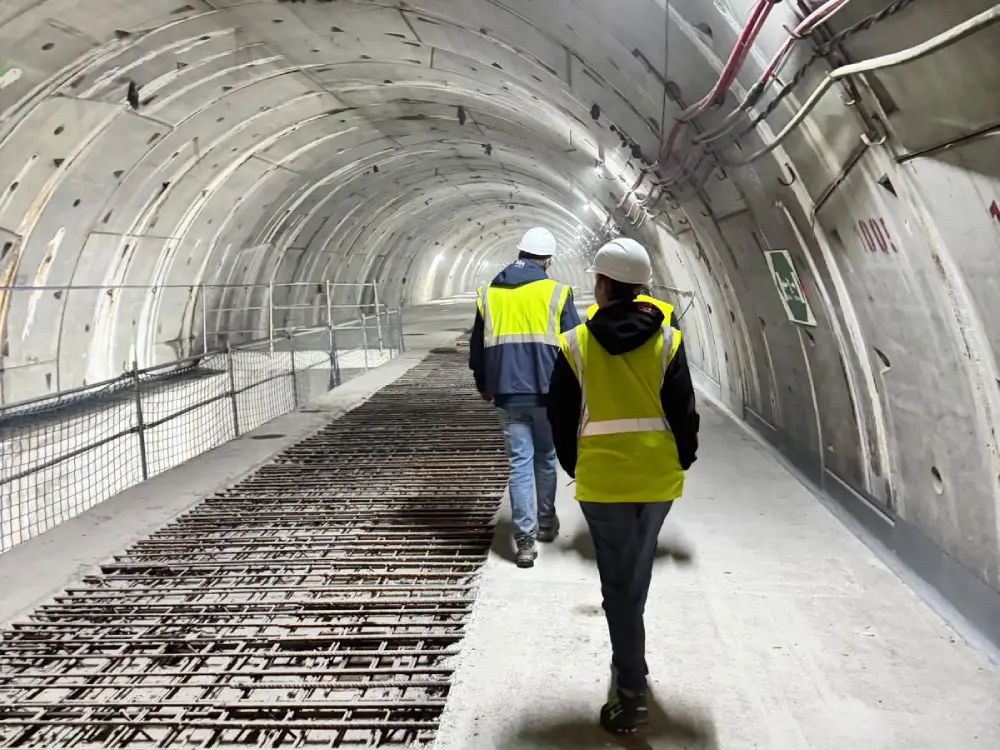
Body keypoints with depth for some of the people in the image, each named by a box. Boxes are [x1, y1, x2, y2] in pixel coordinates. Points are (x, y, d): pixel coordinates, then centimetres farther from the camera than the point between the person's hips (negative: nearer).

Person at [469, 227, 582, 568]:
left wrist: (484, 385, 27)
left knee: (520, 463, 4)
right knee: (546, 459, 17)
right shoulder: (556, 293, -4)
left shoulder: (488, 294, 6)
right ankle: (546, 523, 31)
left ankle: (524, 539, -1)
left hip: (508, 395, 1)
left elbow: (477, 347, 13)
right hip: (548, 393, -1)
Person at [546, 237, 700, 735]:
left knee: (619, 581, 4)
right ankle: (629, 663, 39)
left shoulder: (576, 344, -7)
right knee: (637, 572, 22)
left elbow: (561, 415, -2)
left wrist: (573, 465, 13)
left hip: (602, 478, -2)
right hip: (658, 476, 3)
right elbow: (684, 409, -4)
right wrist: (683, 460, 12)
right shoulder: (667, 339, -4)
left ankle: (631, 693, 2)